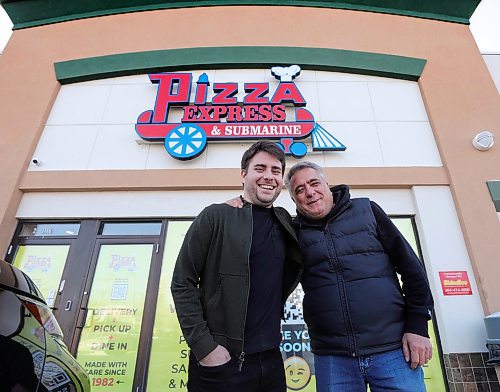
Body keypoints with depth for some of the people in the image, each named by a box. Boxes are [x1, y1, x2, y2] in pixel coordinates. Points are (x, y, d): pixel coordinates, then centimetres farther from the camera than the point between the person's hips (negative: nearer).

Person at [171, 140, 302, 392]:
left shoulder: (286, 225, 5)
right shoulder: (216, 217, -10)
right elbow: (182, 284, -10)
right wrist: (204, 347, -14)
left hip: (271, 361, 5)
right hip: (219, 361, -4)